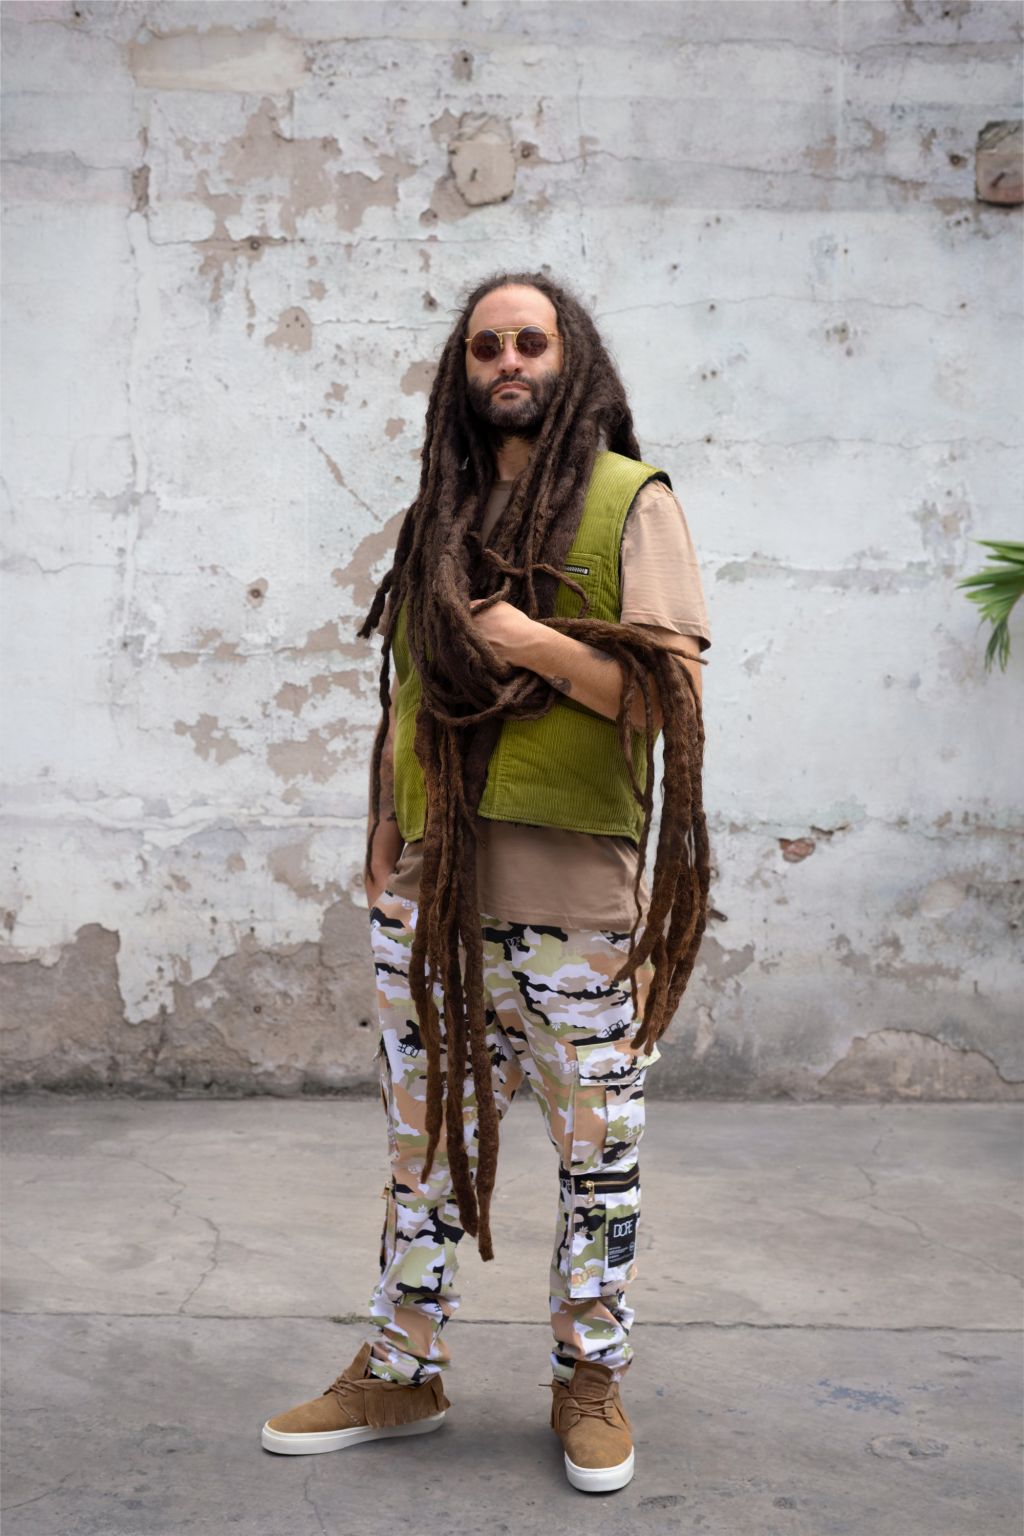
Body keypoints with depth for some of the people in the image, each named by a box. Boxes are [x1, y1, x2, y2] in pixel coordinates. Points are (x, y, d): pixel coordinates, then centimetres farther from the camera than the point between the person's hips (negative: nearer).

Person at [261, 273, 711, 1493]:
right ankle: (401, 1373, 28)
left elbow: (675, 694, -10)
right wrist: (384, 848, 13)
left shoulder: (629, 498, -1)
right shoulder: (440, 514, 14)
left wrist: (532, 643, -17)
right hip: (431, 882, 5)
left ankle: (589, 1380, 25)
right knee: (426, 1138, 13)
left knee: (598, 1144, 6)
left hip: (575, 886, -4)